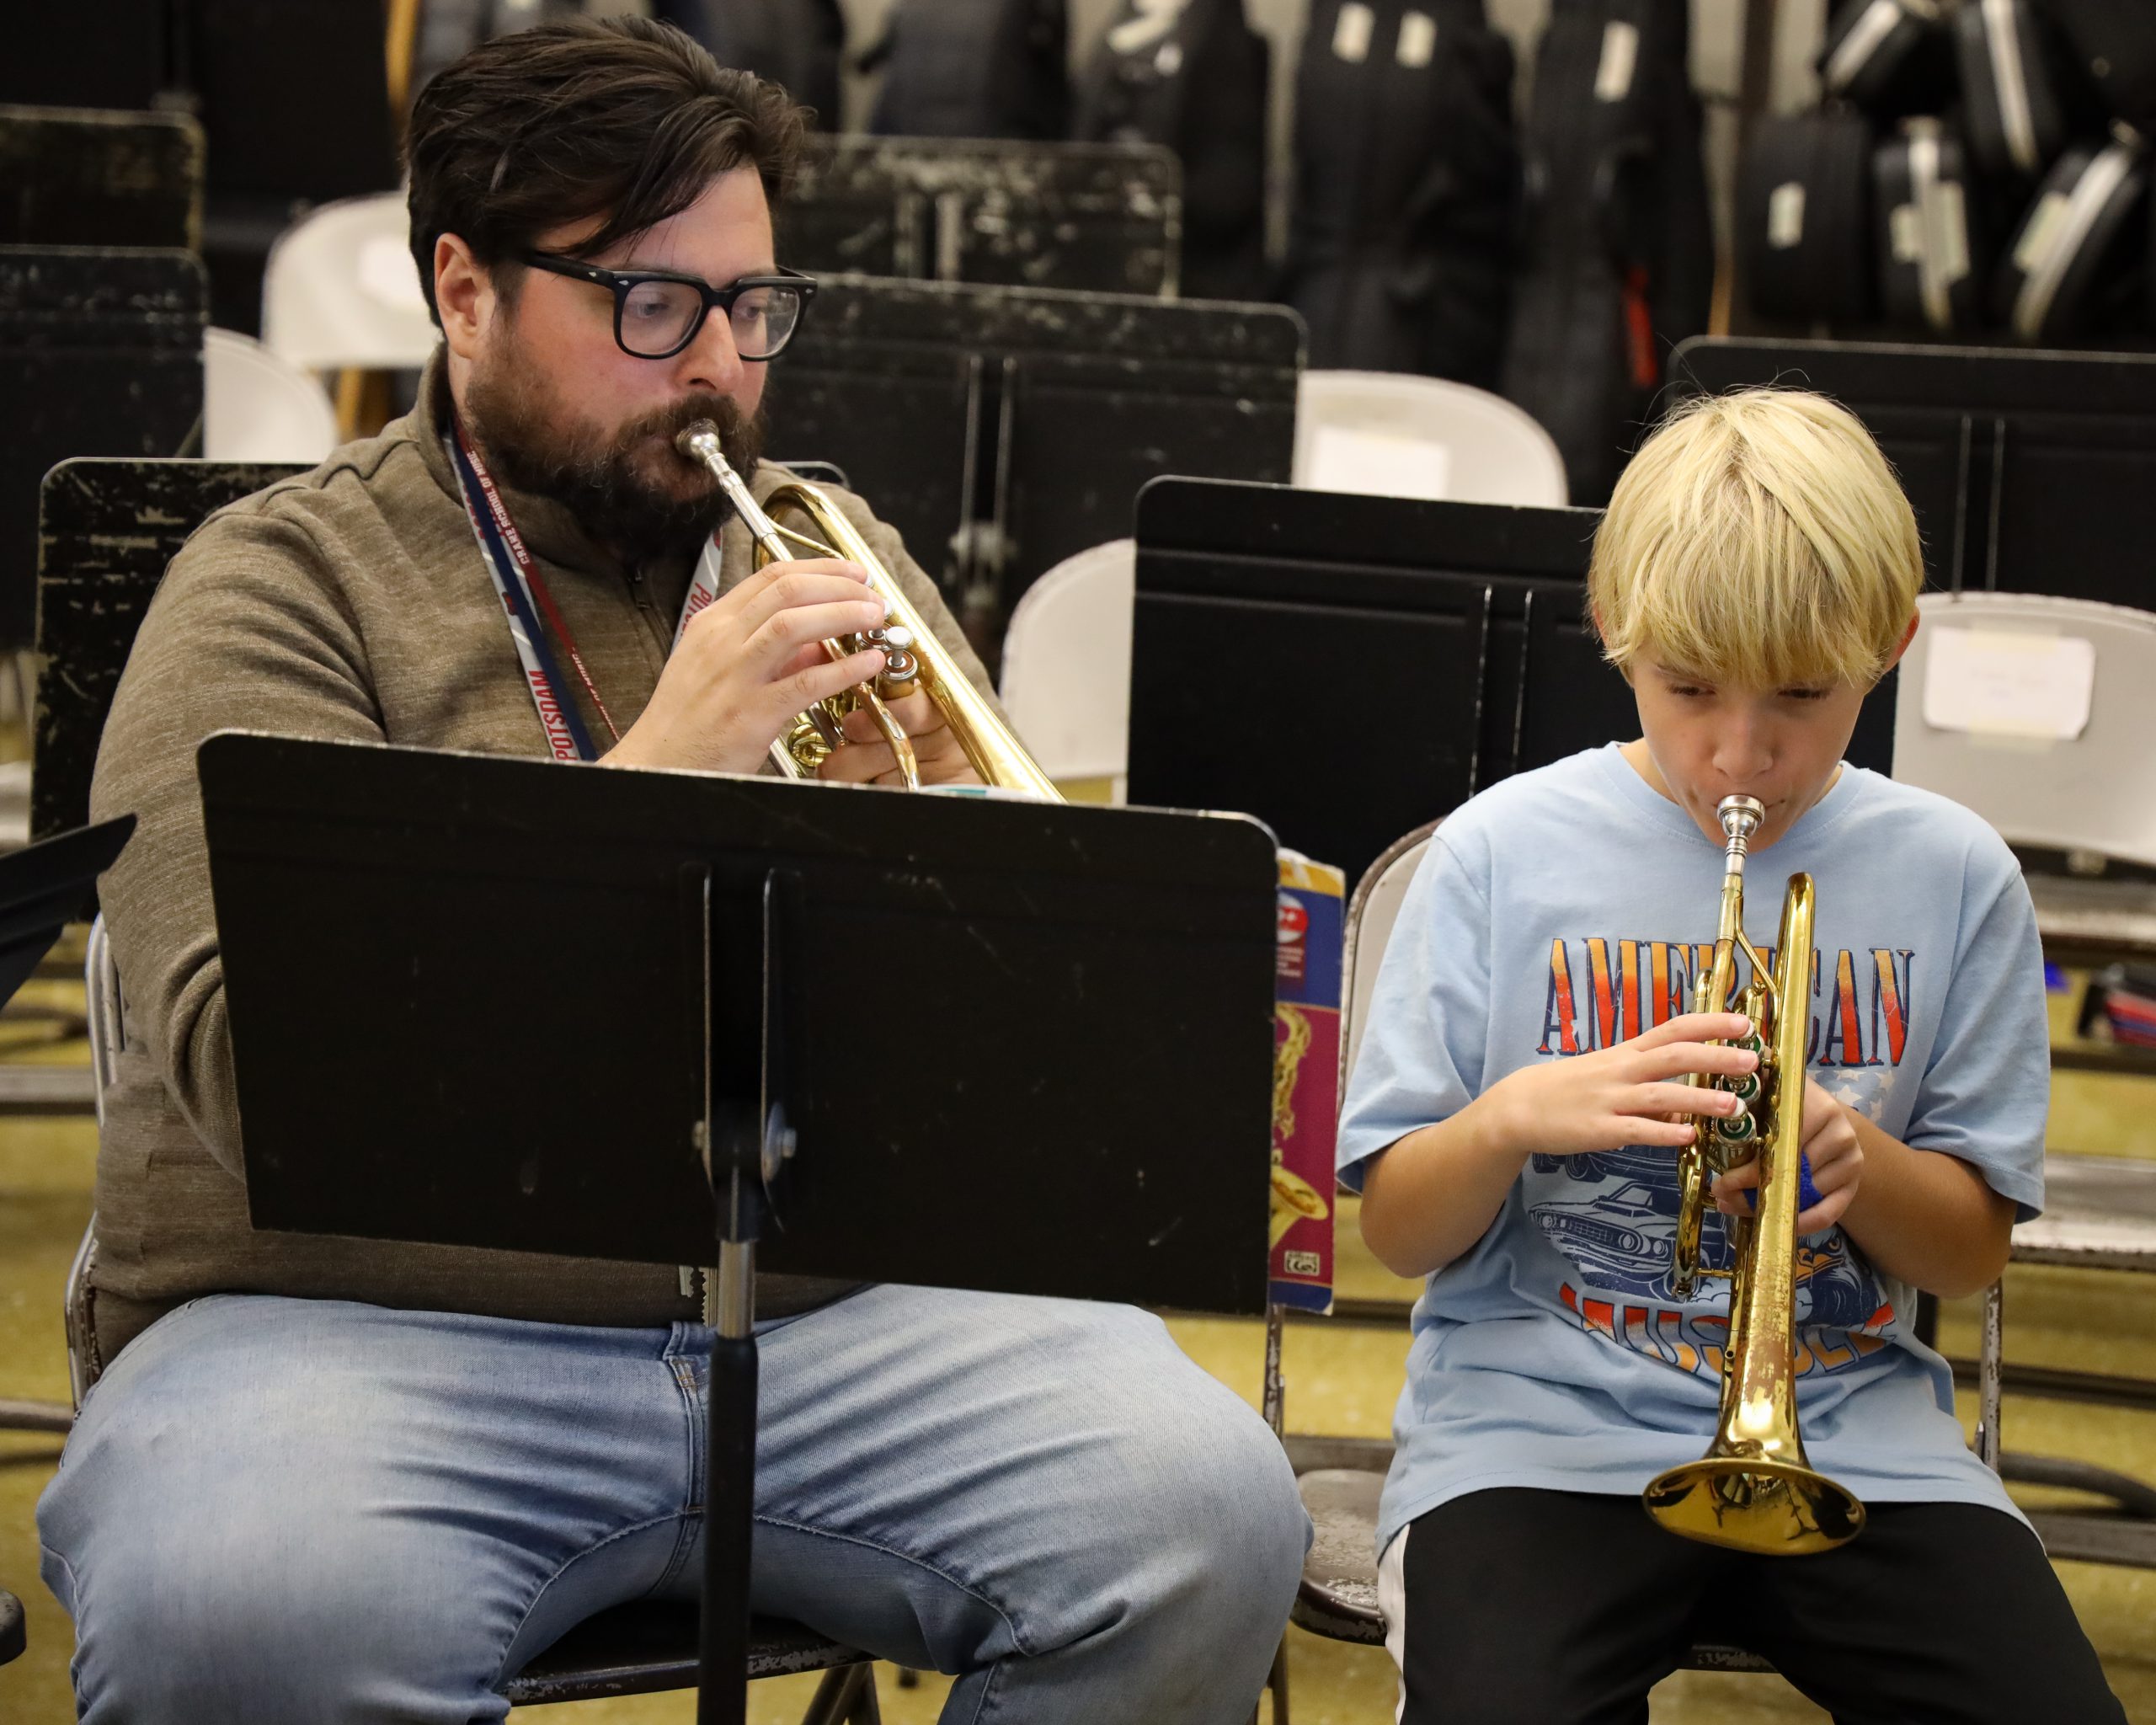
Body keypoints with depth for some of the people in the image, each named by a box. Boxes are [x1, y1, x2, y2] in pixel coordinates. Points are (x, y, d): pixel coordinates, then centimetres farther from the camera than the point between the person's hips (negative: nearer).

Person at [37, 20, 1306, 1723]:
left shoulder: (836, 562, 16)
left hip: (848, 1314, 4)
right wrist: (656, 774, -19)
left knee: (1207, 1522, -22)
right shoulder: (284, 589, 2)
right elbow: (247, 1072, -14)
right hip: (387, 1326, -4)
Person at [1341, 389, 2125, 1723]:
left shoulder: (1952, 877, 6)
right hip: (1540, 1426, -2)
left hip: (1851, 1430, 2)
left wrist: (1858, 1157, -13)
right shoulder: (1503, 853, 1)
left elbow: (1972, 1255, 9)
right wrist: (1516, 1115, -18)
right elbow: (1397, 1234, 2)